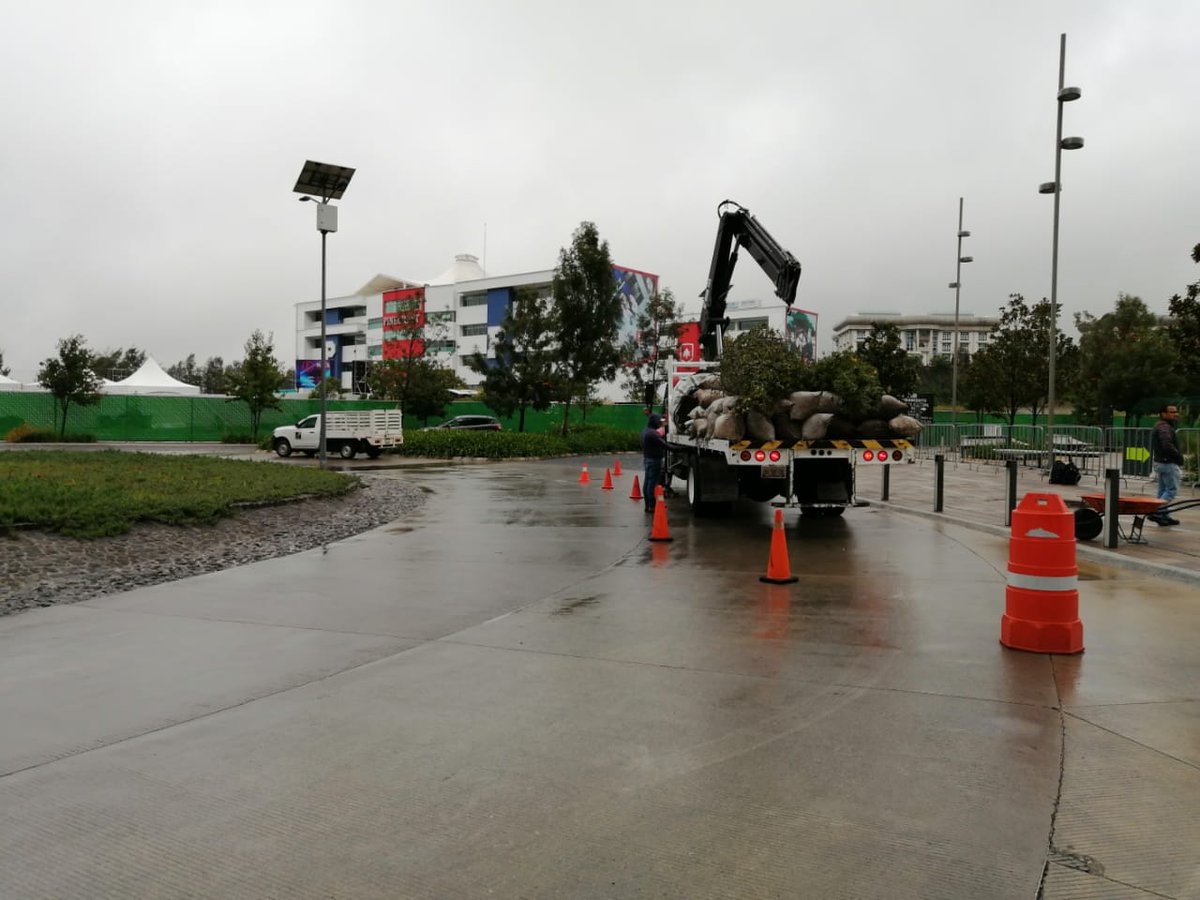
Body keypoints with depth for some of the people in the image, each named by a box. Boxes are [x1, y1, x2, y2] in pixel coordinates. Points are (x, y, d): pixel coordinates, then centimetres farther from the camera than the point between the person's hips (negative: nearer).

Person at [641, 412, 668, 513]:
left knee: (647, 482, 12)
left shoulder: (645, 430, 11)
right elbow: (663, 444, -21)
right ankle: (651, 506, -6)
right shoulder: (653, 433, -21)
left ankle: (648, 505, 19)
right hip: (655, 460, -10)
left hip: (647, 458, 10)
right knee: (653, 482, -7)